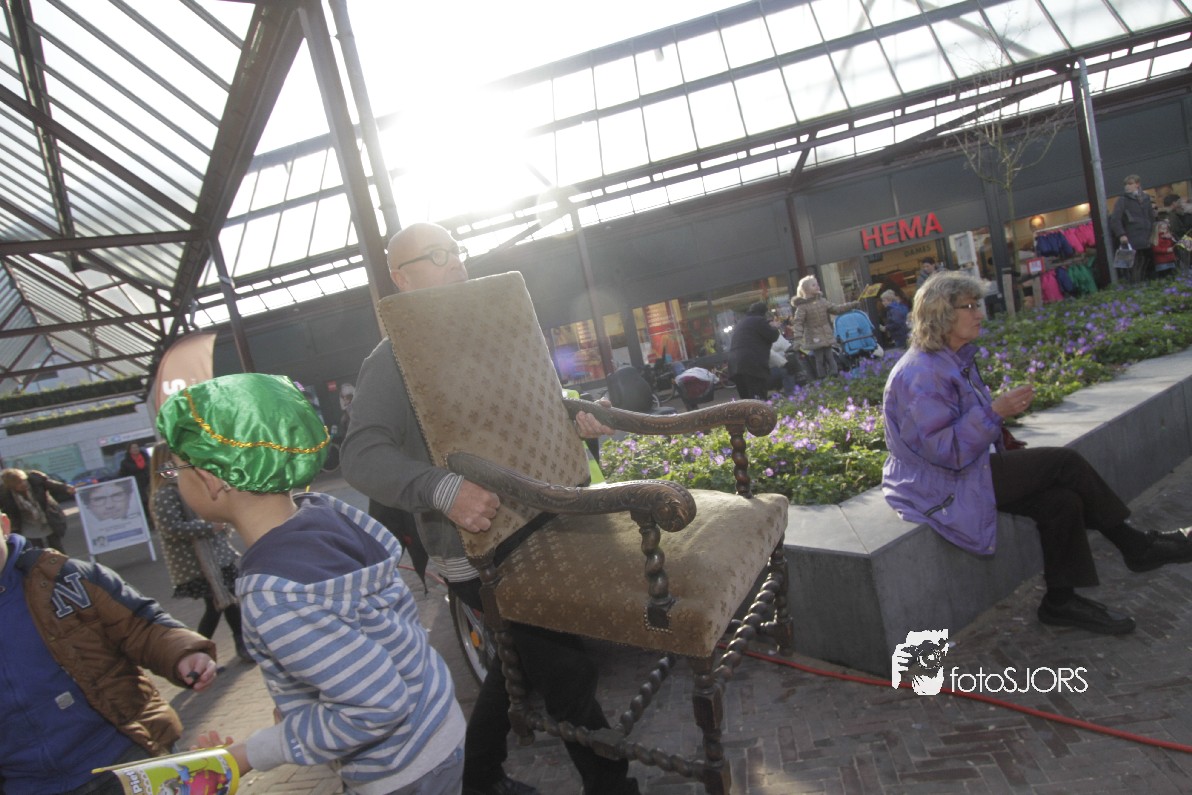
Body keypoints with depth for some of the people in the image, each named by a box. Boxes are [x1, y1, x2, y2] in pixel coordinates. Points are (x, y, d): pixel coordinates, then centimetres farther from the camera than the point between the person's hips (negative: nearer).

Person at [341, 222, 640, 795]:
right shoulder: (392, 360, -13)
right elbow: (362, 455, -25)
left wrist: (570, 415, 2)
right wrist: (445, 490, -40)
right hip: (473, 548, -8)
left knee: (521, 659, 22)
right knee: (567, 671, -5)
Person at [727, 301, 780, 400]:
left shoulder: (740, 323, 25)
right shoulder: (758, 320, 0)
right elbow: (772, 336, 0)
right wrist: (774, 327, 18)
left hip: (735, 365, 8)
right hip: (753, 364, -8)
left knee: (746, 401, 8)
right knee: (759, 403, -11)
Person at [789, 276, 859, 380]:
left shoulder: (822, 301, 6)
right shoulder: (802, 306, -12)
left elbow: (836, 309, 13)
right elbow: (798, 323, -16)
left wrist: (852, 305, 8)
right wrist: (798, 339, -27)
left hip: (827, 336, 5)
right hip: (814, 338, -5)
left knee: (830, 357, 10)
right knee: (819, 360, 1)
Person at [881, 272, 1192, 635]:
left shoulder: (954, 360, 11)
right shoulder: (920, 374, -22)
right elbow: (944, 450, -26)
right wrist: (995, 412, -28)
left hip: (968, 469, 10)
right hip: (941, 489, -10)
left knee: (1062, 500, -8)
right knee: (1065, 462, -11)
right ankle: (1136, 546, 8)